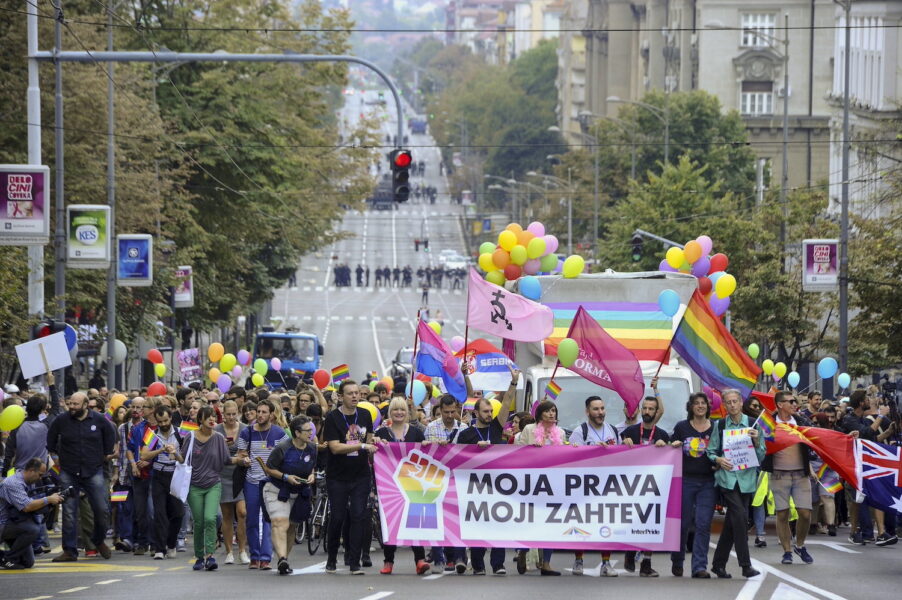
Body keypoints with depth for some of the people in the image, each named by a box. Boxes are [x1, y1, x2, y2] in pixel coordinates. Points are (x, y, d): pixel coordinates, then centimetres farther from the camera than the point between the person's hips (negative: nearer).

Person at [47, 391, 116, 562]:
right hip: (68, 474, 0)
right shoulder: (61, 420, -2)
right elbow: (50, 438, 15)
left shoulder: (99, 420, -2)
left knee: (102, 509, -4)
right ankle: (70, 551, 2)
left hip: (93, 471, 0)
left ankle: (99, 540, 23)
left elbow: (110, 435, 15)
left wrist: (106, 454, 14)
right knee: (69, 512, -3)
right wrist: (55, 455, 11)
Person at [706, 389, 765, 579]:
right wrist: (719, 460, -11)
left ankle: (719, 563, 19)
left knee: (732, 522, 7)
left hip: (746, 478, 2)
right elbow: (710, 452, 9)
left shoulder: (752, 424, 7)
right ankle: (745, 565, -17)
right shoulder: (720, 426, 6)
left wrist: (756, 440, -11)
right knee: (740, 516, -17)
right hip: (726, 477, -2)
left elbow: (762, 455, 8)